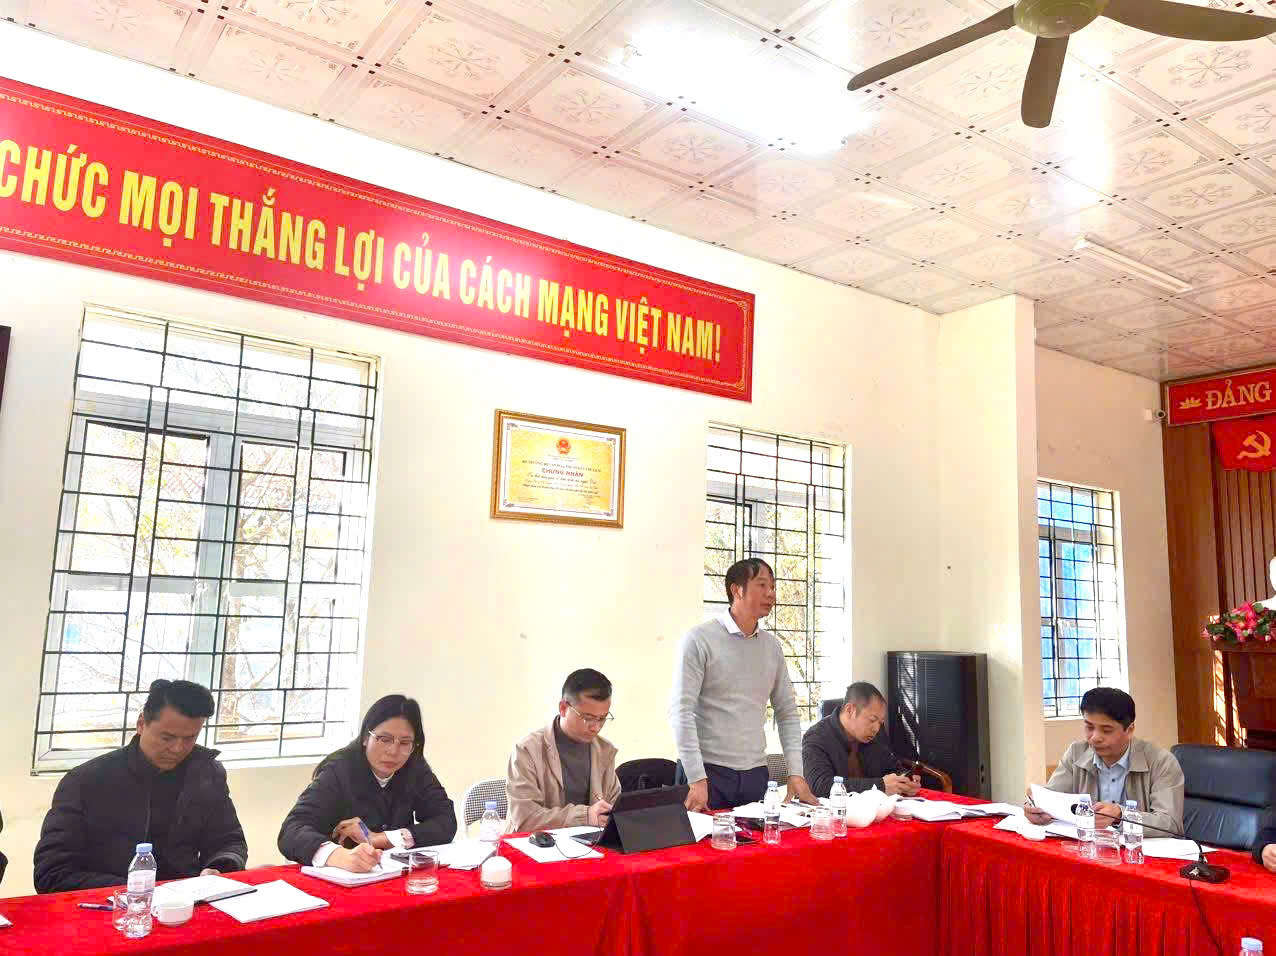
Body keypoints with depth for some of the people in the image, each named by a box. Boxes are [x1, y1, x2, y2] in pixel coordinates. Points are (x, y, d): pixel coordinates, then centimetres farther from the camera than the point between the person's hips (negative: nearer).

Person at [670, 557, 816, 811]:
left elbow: (787, 712, 14)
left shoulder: (772, 646, 9)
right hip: (707, 771, -5)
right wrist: (696, 779, -19)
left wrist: (796, 773, 4)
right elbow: (681, 711, -14)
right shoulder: (699, 639, -9)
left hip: (755, 773, 5)